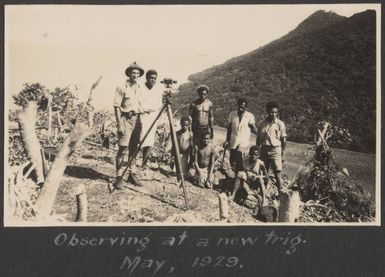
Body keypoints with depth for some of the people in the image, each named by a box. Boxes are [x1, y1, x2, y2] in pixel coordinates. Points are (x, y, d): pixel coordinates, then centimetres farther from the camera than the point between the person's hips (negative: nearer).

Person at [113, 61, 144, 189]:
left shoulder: (140, 88, 12)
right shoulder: (121, 88, -6)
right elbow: (117, 107, -9)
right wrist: (119, 124, -16)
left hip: (137, 119, 6)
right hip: (125, 119, -6)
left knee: (134, 149, 10)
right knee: (122, 148, -6)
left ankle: (132, 174, 20)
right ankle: (118, 177, -2)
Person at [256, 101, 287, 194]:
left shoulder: (280, 124, -2)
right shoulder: (262, 124, 5)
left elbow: (283, 140, 0)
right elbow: (258, 139, 12)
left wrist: (282, 154, -3)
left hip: (275, 150, -3)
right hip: (264, 149, 3)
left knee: (277, 173, -5)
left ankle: (280, 193, -1)